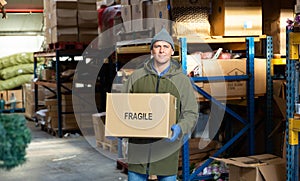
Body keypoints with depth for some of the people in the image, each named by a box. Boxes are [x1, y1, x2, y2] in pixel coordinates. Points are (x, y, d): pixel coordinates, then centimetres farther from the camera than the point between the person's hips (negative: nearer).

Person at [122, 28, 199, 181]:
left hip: (167, 145, -1)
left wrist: (180, 128, -19)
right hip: (138, 145, 1)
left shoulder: (182, 80, 4)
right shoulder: (136, 76, 7)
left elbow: (191, 113, 2)